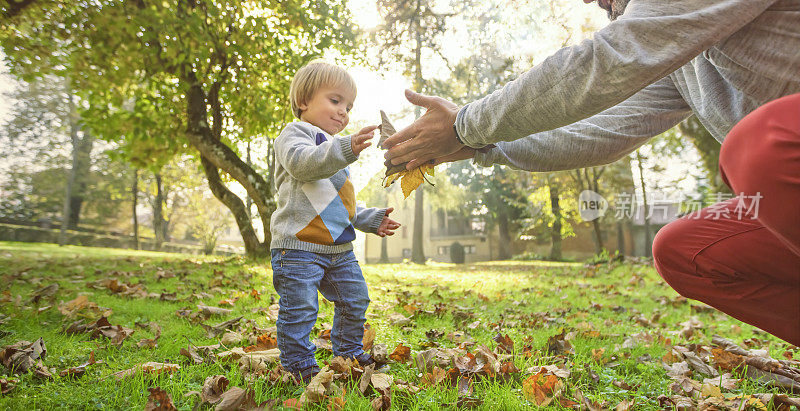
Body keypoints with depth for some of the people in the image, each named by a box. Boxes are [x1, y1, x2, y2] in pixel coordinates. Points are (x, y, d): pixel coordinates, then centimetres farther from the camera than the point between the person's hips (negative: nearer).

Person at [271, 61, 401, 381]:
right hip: (298, 245, -8)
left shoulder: (337, 151, 25)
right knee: (300, 307, -7)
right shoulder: (294, 135, -3)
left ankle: (348, 352, 31)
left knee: (355, 300, 14)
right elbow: (302, 163, -29)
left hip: (339, 247, 9)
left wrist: (371, 220, 22)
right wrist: (345, 149, -41)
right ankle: (298, 362, 11)